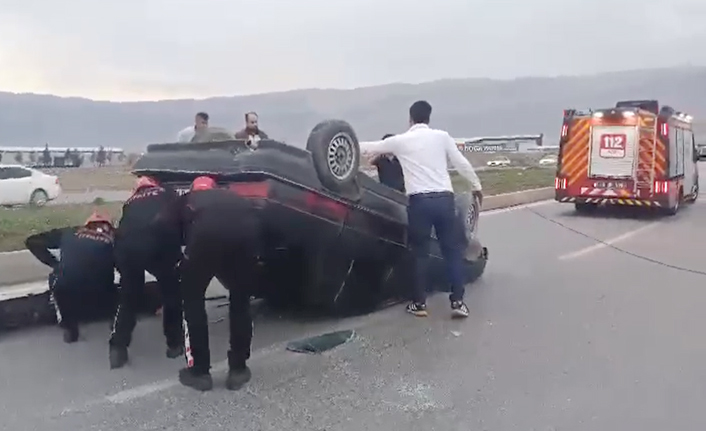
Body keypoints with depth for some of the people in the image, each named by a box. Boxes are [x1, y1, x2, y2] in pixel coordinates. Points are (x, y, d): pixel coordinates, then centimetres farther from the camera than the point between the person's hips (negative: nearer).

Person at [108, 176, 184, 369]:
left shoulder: (130, 202, 37)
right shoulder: (169, 194, 30)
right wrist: (180, 247, 30)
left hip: (126, 244, 3)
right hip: (160, 240, -3)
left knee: (128, 296, 25)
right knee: (172, 292, 20)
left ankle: (118, 348, 22)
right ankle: (175, 343, 28)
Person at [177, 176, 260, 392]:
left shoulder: (188, 200, 37)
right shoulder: (229, 196, 42)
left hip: (207, 228, -2)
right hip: (247, 225, 2)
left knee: (192, 298, 20)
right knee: (241, 301, 23)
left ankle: (199, 371, 24)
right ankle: (238, 370, 28)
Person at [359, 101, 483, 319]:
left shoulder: (400, 140, 6)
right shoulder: (442, 136, 8)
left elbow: (371, 147, 18)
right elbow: (462, 163, 9)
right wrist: (476, 186, 23)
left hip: (419, 200, -1)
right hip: (444, 198, 1)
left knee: (420, 253, 9)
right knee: (453, 250, 9)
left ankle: (419, 303, 13)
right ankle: (458, 302, 7)